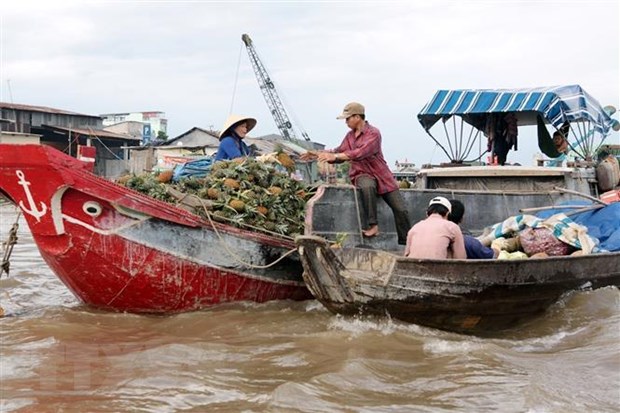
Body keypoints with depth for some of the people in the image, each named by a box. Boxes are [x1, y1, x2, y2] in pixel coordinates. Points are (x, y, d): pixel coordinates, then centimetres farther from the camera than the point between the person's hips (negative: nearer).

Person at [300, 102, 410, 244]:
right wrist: (317, 154, 0)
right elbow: (339, 152, 13)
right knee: (367, 187, -37)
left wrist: (335, 156, -34)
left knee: (400, 210, -6)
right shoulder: (350, 135, 8)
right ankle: (373, 225, -30)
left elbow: (361, 153, -29)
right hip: (361, 175, 3)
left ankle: (406, 243, 7)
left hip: (381, 174, -2)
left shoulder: (373, 133, -14)